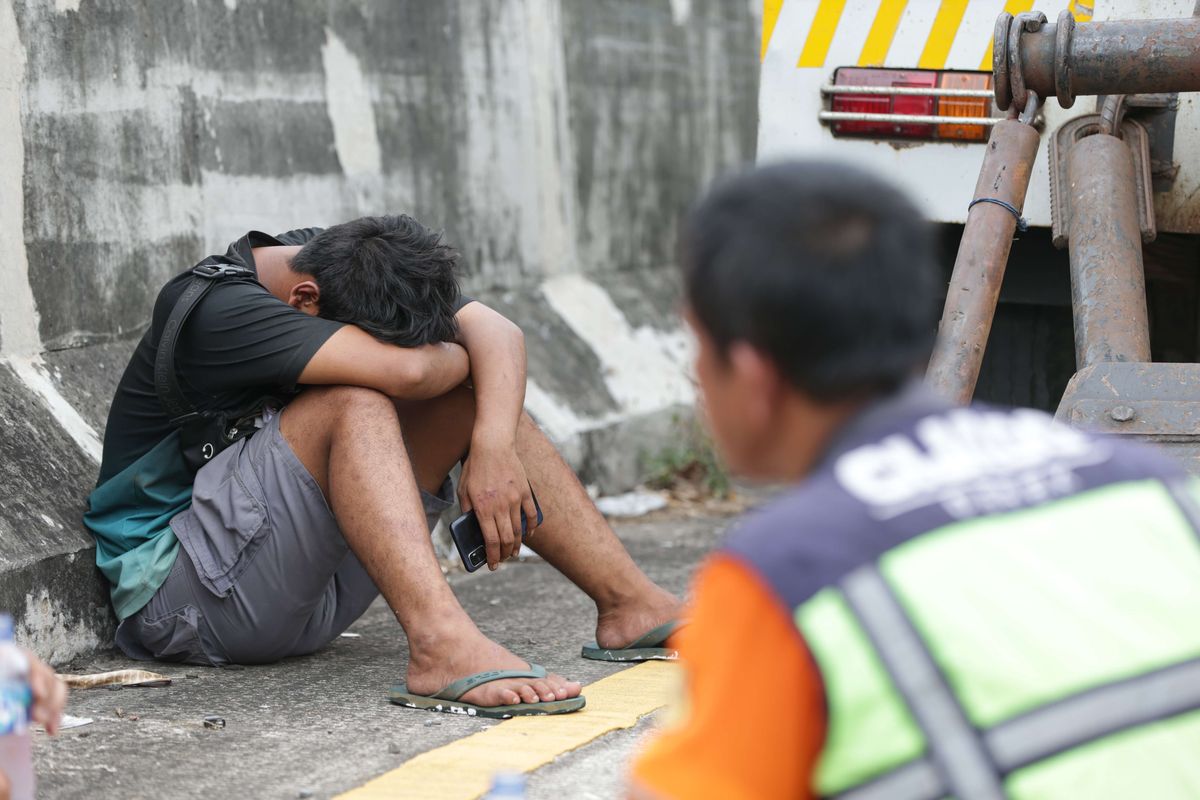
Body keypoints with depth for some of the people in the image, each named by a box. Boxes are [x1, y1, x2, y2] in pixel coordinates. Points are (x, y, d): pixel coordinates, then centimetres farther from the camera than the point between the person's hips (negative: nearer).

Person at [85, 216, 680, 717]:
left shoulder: (346, 268, 0)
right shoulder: (213, 308, -25)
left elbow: (496, 333, -9)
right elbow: (405, 370, -35)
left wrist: (494, 445, -26)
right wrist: (458, 356, -14)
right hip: (178, 590, -8)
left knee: (473, 395, 0)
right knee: (355, 402, -30)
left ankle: (629, 602, -1)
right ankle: (442, 644, -45)